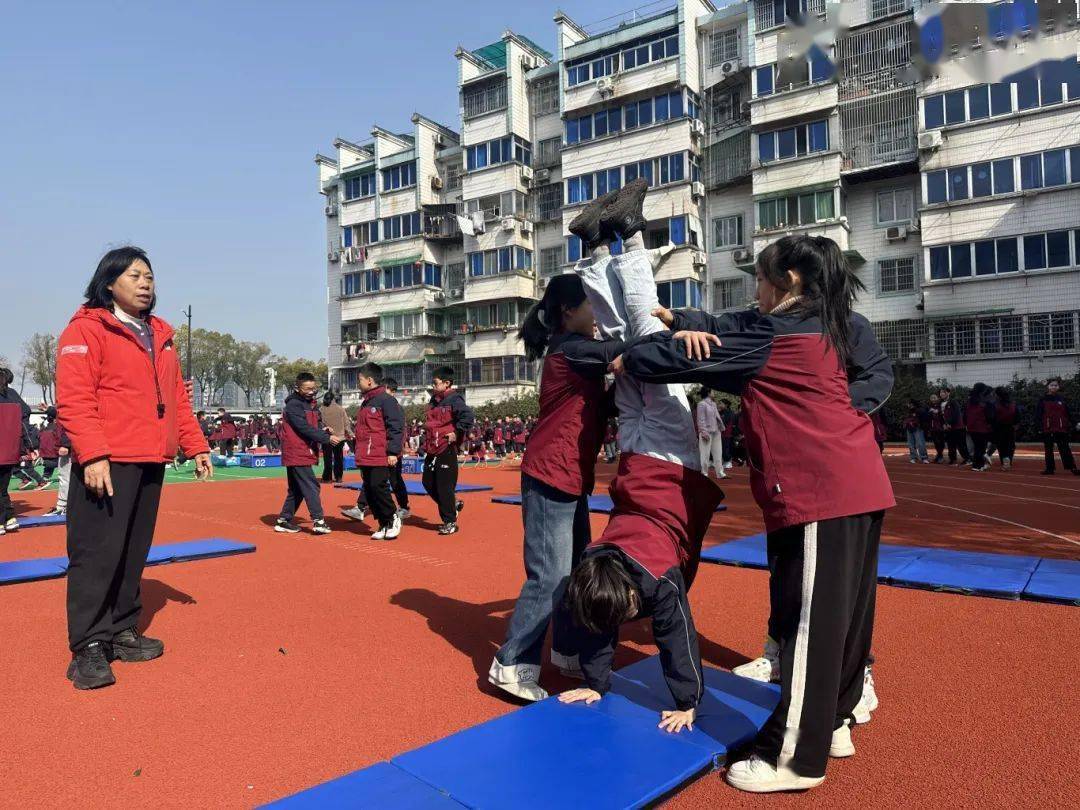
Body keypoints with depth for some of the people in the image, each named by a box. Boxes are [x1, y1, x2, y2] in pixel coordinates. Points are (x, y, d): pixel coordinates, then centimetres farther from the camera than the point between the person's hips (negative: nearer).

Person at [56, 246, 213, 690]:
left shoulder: (160, 334, 18)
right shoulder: (86, 329, -3)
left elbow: (177, 397, 20)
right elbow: (73, 400, -12)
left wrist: (195, 445, 14)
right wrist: (92, 455, -20)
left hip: (151, 462, 7)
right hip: (106, 463, -7)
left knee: (134, 551, 12)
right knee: (97, 552, -4)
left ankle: (121, 632, 23)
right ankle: (88, 646, 5)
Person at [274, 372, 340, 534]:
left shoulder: (311, 403, 14)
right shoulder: (293, 405, -14)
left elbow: (317, 423, 11)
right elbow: (305, 428, -22)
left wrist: (323, 430, -13)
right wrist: (327, 438, -24)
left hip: (304, 453, 9)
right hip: (297, 454, -9)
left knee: (297, 489, 14)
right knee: (311, 486, -10)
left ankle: (284, 521, 22)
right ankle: (318, 522, -10)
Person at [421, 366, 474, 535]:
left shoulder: (454, 400, -14)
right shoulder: (434, 400, 13)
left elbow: (468, 417, -28)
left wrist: (456, 433, -22)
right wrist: (427, 437, 17)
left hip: (447, 450, -9)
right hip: (432, 450, 9)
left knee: (444, 486, -5)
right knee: (428, 483, 13)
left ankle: (450, 522, 7)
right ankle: (454, 504, 31)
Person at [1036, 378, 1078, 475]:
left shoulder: (1062, 399, 7)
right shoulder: (1043, 400, 2)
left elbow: (1068, 414, 8)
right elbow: (1038, 414, 0)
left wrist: (1069, 425, 2)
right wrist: (1039, 425, -8)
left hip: (1061, 429, 1)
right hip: (1047, 429, -1)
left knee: (1065, 449, 1)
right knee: (1048, 450, 5)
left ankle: (1072, 468, 1)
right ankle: (1049, 468, 11)